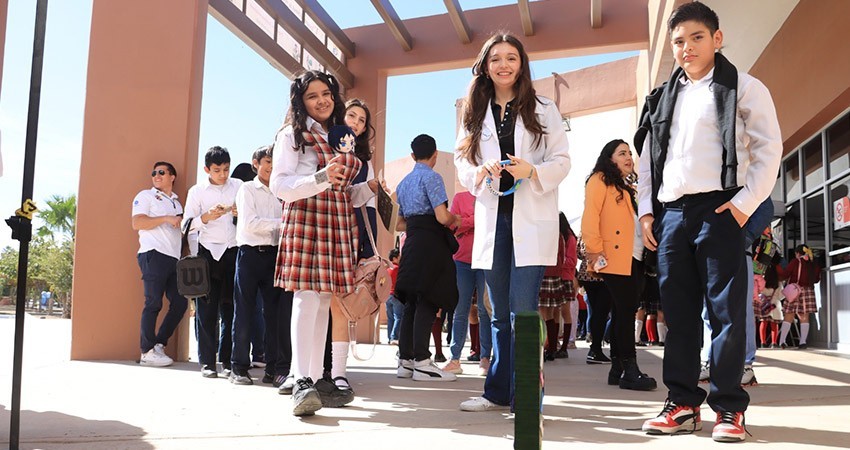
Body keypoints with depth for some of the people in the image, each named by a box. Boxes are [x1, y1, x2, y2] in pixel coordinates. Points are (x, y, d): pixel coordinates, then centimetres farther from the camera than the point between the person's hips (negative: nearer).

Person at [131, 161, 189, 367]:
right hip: (153, 255, -7)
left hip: (174, 258, 7)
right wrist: (166, 218, -13)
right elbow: (137, 223, -8)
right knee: (154, 303, -8)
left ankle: (159, 345, 11)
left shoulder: (176, 202, 27)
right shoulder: (146, 196, 7)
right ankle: (147, 352, -1)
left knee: (180, 302, 1)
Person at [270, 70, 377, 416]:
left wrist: (370, 188, 6)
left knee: (324, 302, 3)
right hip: (305, 218, -6)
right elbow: (279, 185, -7)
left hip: (337, 224, 6)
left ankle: (315, 380, 5)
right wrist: (321, 178, -21)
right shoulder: (292, 135, 4)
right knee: (307, 298, -17)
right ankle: (302, 383, -20)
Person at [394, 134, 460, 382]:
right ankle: (422, 363, -10)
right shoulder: (432, 177, -5)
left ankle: (405, 361, 11)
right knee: (427, 302, -9)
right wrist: (454, 220, 5)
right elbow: (442, 216, -14)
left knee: (412, 303, 9)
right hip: (430, 243, -8)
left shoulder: (404, 182, 20)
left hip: (412, 241, 8)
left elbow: (400, 223, 22)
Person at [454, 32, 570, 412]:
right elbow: (461, 164, 10)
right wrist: (481, 172, -13)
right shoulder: (474, 114, 14)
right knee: (500, 313, 9)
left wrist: (532, 171, -18)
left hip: (531, 220, -3)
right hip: (492, 220, 4)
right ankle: (498, 393, 18)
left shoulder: (543, 110, 6)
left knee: (522, 311, -10)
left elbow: (562, 160, 1)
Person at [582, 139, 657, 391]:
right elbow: (590, 217, -11)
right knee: (625, 311, -12)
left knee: (623, 313, 8)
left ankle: (617, 368, 12)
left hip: (635, 259, 8)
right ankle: (629, 370, -11)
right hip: (614, 258, -8)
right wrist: (595, 251, -19)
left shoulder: (628, 189, 26)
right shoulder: (600, 181, 1)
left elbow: (639, 221, 22)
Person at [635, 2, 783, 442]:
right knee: (677, 310, 5)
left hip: (717, 208, -5)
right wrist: (646, 209, 9)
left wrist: (745, 202, -10)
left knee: (726, 307, -4)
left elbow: (768, 148, -1)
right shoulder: (662, 98, 18)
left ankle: (729, 407, 4)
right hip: (670, 212, 5)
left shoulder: (743, 88, 4)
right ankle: (683, 403, 13)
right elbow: (647, 158, 19)